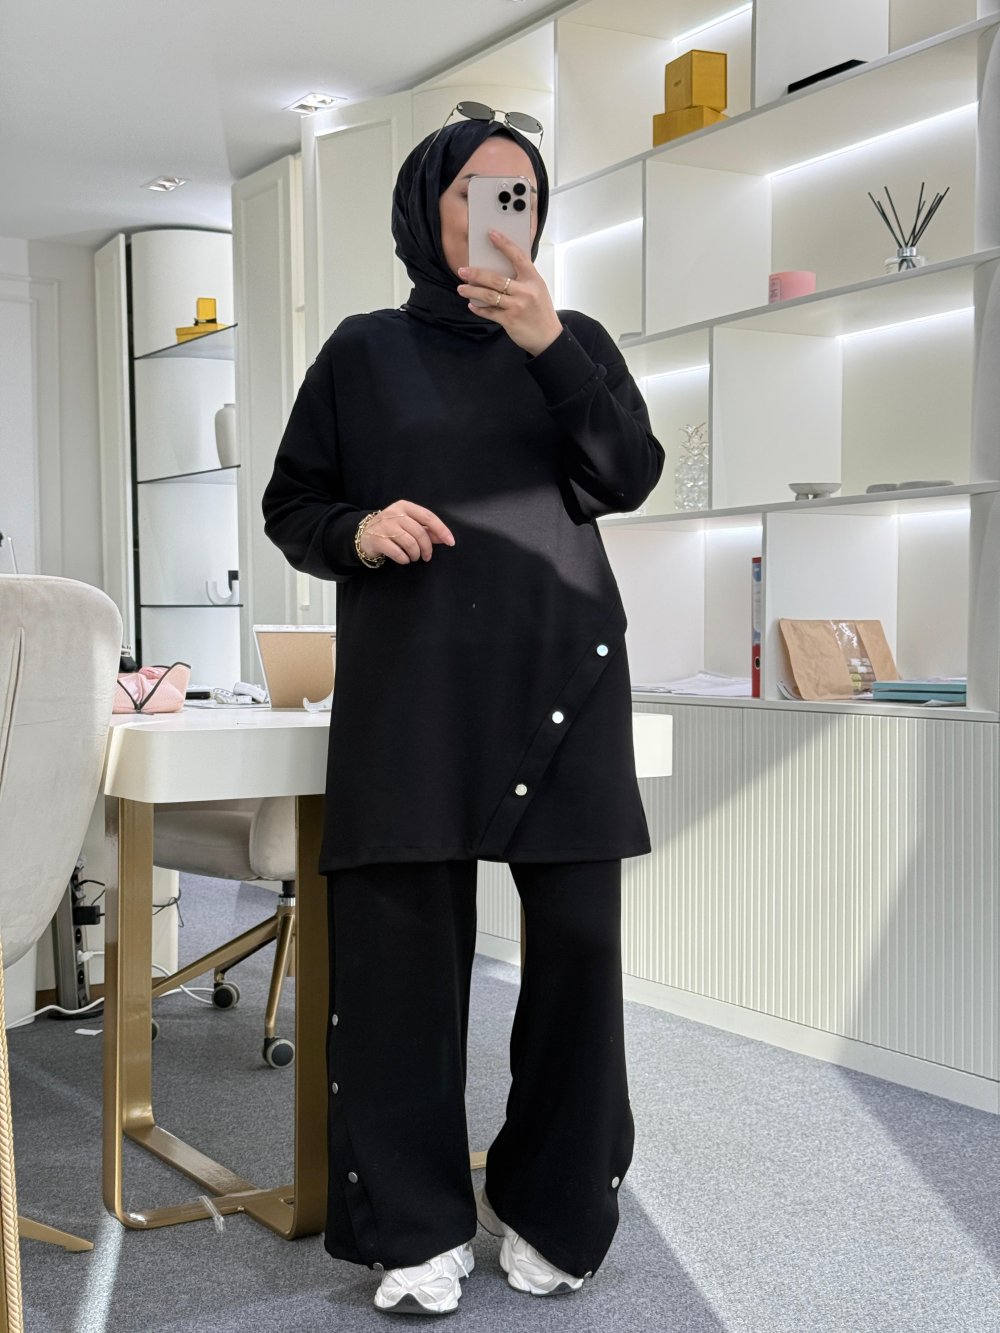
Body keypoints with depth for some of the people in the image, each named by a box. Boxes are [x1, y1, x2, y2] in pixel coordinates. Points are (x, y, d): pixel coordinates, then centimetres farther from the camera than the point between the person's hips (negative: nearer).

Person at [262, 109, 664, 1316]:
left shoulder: (575, 342, 15)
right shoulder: (365, 351, 12)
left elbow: (629, 478, 0)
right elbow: (289, 506, 12)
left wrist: (549, 345, -12)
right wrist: (357, 529, -10)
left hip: (561, 673, 1)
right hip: (410, 684, -1)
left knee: (579, 939, -1)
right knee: (401, 945, -3)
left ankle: (551, 1210, 17)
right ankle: (417, 1227, 12)